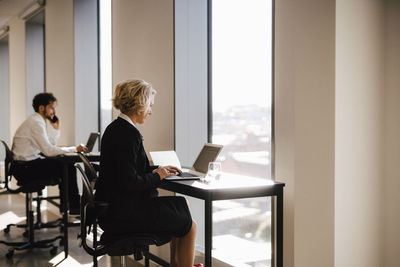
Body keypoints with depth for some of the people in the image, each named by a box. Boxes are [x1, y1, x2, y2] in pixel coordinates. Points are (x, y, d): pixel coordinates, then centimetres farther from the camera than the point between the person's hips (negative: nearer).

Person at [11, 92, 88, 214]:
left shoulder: (38, 121, 13)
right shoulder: (36, 122, -17)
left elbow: (51, 144, 14)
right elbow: (48, 150, -24)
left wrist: (55, 126, 3)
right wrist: (75, 149, -19)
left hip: (27, 163, 10)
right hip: (24, 168, -10)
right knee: (68, 168, -12)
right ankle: (74, 206, 1)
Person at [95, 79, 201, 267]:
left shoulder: (114, 128, 10)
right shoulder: (129, 134, -21)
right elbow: (129, 182, -25)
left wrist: (157, 169, 11)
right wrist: (157, 176, -9)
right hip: (124, 214, -10)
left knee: (181, 204, 22)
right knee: (189, 226, 3)